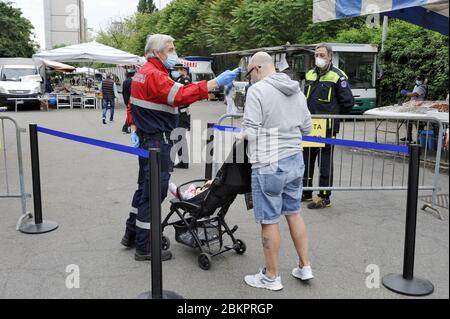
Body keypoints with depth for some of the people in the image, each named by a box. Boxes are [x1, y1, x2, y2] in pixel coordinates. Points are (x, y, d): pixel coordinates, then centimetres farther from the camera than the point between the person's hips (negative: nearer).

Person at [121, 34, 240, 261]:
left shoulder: (143, 72, 15)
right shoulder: (154, 75, -18)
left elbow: (132, 105, 19)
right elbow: (181, 96, -32)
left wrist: (134, 129, 14)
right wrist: (215, 83, -34)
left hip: (146, 139, 11)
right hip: (157, 141, -11)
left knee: (145, 188, 21)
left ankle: (132, 235, 33)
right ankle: (144, 247, 6)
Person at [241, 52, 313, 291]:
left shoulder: (258, 90, -14)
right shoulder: (297, 91, 9)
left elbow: (250, 132, -18)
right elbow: (307, 128, 13)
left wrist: (242, 132, 3)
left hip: (269, 165, -7)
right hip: (295, 160, 7)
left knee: (269, 221, 4)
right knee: (293, 213, 20)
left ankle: (271, 277, 17)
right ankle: (304, 266, 29)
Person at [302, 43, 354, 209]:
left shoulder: (337, 76, -9)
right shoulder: (310, 74, 12)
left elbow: (348, 102, -8)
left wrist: (334, 117, 1)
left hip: (327, 128, -7)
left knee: (325, 163, 0)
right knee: (306, 160, 14)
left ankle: (324, 197, 9)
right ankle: (306, 192, 27)